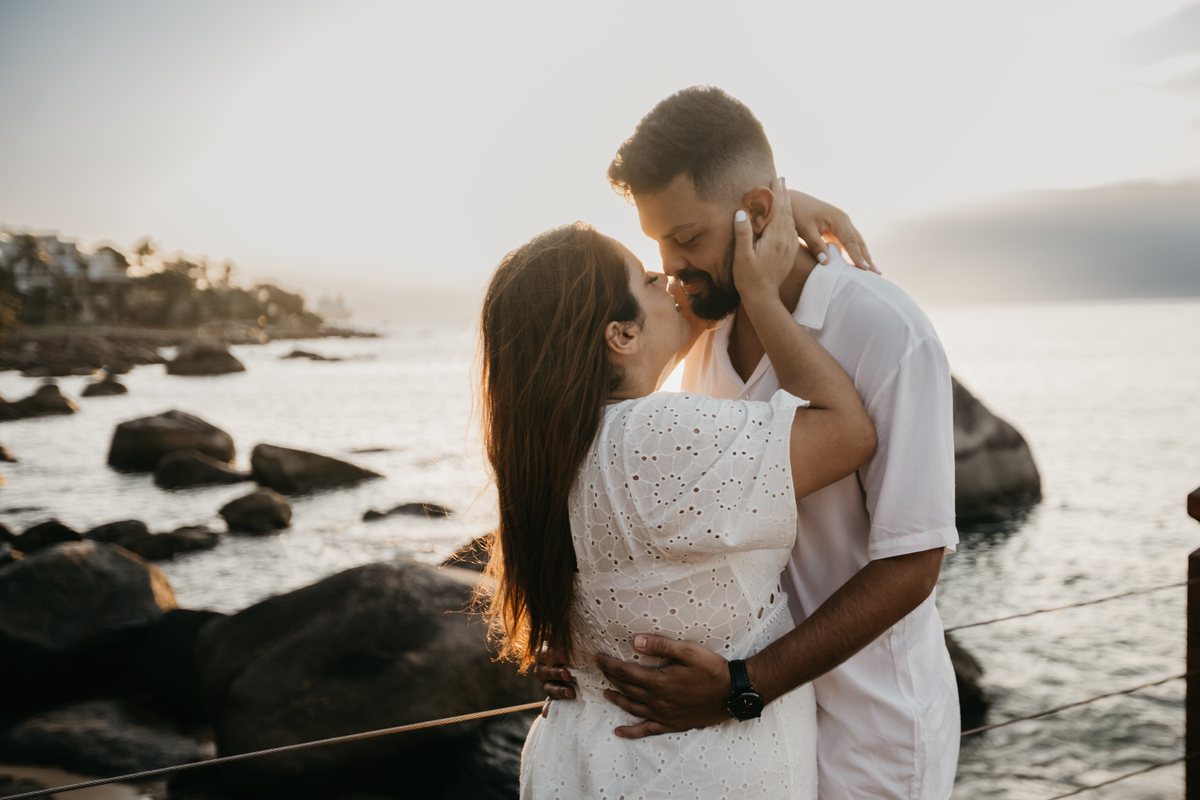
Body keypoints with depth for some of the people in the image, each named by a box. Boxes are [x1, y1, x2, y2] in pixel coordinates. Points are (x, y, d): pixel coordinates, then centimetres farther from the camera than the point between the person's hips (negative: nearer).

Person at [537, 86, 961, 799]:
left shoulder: (888, 336, -21)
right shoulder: (707, 332, 2)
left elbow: (909, 566, -21)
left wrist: (741, 686, -28)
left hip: (867, 719, -6)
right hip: (756, 702, 6)